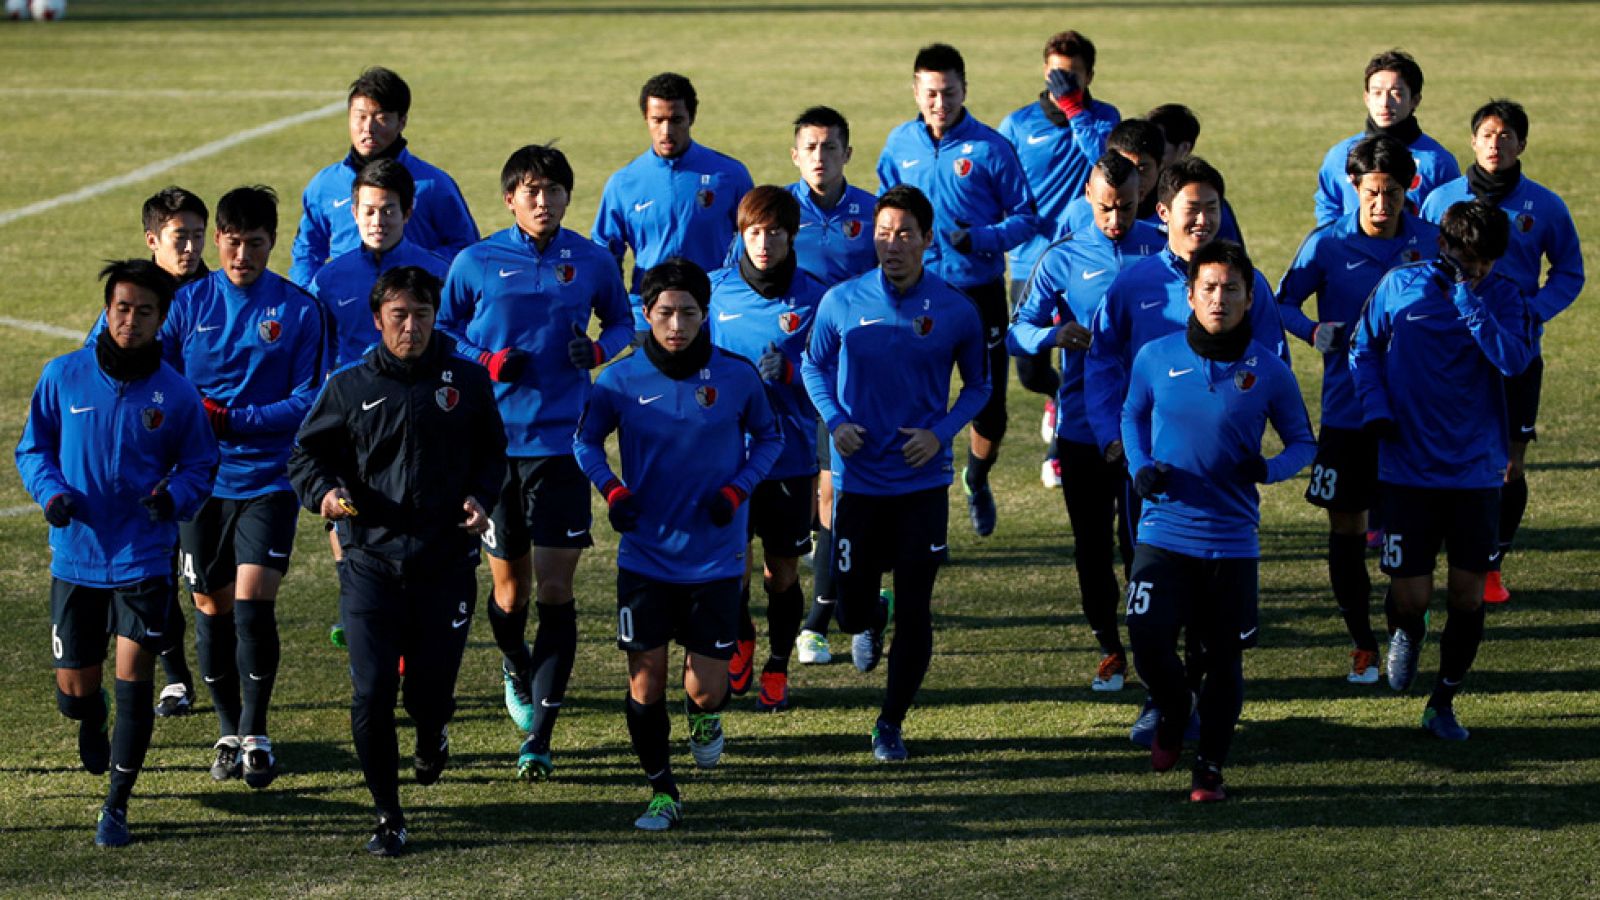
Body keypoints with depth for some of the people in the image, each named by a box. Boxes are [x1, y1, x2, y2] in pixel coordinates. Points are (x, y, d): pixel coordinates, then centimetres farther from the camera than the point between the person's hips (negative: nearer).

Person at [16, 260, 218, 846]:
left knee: (134, 673, -12)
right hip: (76, 556, 1)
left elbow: (199, 464, 8)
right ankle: (91, 721, 45)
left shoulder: (175, 394, -3)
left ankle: (117, 807, 1)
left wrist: (174, 495, -14)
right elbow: (33, 447, 8)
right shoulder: (63, 376, -2)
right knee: (74, 690, 5)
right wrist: (50, 491, -11)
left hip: (143, 559, -1)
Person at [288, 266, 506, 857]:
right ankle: (388, 816, 8)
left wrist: (481, 497, 0)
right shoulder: (350, 388, 3)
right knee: (371, 694, -8)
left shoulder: (467, 382, 6)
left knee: (431, 689, 3)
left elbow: (492, 452, 18)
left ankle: (432, 736, 43)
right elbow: (306, 452, 10)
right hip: (371, 560, -1)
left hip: (446, 562, 1)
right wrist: (324, 492, -10)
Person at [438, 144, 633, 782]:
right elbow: (441, 332, 11)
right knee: (510, 585, 9)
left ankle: (538, 737, -6)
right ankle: (516, 667, 43)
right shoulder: (475, 263, 1)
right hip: (494, 441, 1)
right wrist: (486, 363, -8)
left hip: (563, 442, 0)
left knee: (555, 589, -7)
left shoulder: (592, 263, 3)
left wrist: (599, 350, -6)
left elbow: (622, 322, 17)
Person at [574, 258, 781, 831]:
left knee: (706, 690, -2)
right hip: (645, 557, 0)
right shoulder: (621, 380, -5)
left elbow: (769, 438, 9)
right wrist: (612, 490, -9)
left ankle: (704, 716, 36)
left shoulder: (737, 377, -5)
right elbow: (586, 440, 10)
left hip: (715, 559, 0)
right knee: (645, 684, -1)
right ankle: (662, 793, 18)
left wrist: (738, 489, -8)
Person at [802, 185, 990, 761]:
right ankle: (869, 623, 43)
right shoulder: (841, 302, -4)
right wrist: (835, 421, -6)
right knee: (853, 608, 5)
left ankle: (891, 724, 15)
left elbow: (978, 385, 9)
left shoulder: (956, 310, -4)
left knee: (914, 611, -2)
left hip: (923, 481, -1)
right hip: (857, 480, 1)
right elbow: (814, 366, 12)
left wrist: (941, 432, -8)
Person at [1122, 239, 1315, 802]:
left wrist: (1270, 469, -14)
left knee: (1225, 659, 4)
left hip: (1232, 540, 0)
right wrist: (1140, 469, 0)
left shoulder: (1269, 370, -3)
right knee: (1149, 645, -11)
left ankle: (1210, 770, 22)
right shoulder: (1156, 358, 0)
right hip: (1165, 532, 0)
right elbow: (1132, 415, 18)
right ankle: (1173, 713, 24)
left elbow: (1303, 441, 8)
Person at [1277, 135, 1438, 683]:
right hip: (1347, 408, -1)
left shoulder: (1430, 243, -1)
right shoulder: (1327, 244, -6)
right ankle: (1363, 644, 16)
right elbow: (1283, 301, 1)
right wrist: (1314, 332, -17)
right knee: (1345, 526, 3)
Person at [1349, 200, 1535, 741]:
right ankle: (1406, 633, 33)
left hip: (1477, 471, 1)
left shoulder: (1503, 298, -1)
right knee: (1411, 595, -5)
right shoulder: (1399, 286, -1)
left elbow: (1513, 360, -18)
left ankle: (1443, 704, 20)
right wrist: (1375, 408, -5)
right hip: (1409, 468, -1)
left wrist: (1471, 302, -24)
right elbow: (1363, 349, 9)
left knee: (1468, 595, 2)